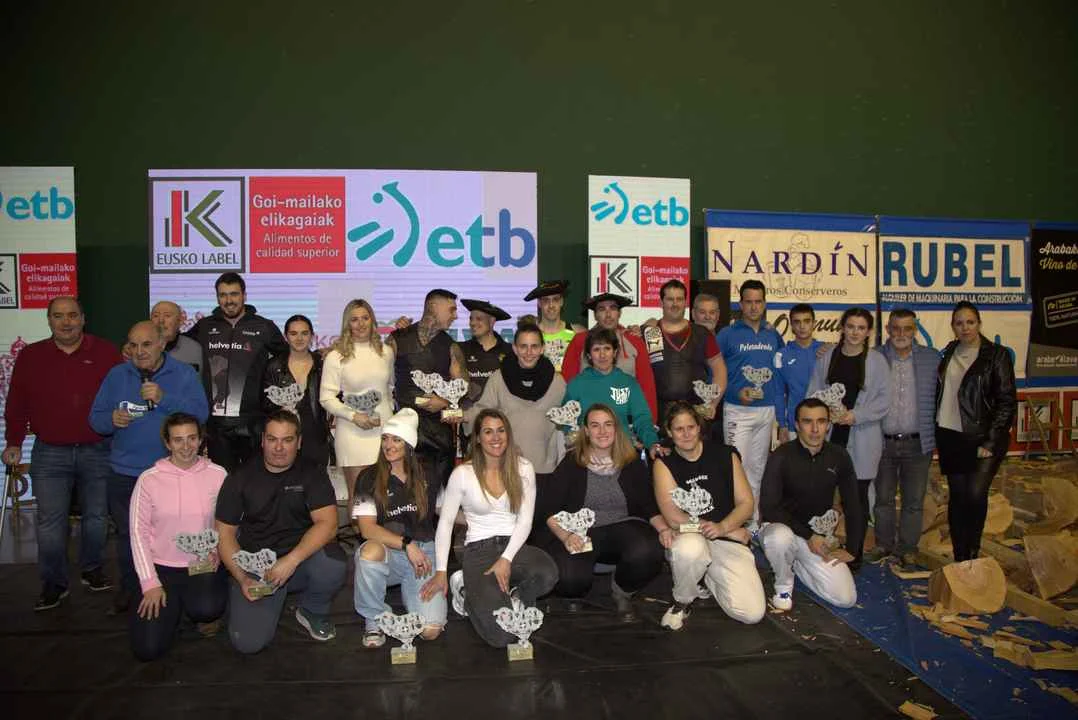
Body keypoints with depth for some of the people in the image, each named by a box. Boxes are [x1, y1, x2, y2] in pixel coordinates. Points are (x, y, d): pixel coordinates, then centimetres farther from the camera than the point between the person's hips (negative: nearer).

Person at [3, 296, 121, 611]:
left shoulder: (106, 353, 1)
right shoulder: (30, 356, 6)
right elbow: (16, 404, 9)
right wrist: (13, 443, 3)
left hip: (98, 452, 0)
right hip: (50, 453, 1)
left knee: (97, 516, 10)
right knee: (50, 522, 0)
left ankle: (92, 570, 27)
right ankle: (53, 583, 12)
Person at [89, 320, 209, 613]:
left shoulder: (184, 374, 0)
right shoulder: (117, 375, 7)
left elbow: (200, 413, -13)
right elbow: (96, 418, 6)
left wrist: (163, 398, -23)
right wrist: (112, 419, -16)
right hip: (125, 472, 3)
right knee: (127, 533, 13)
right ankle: (129, 588, 31)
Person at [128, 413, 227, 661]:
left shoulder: (217, 474, -4)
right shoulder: (149, 479, -5)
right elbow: (139, 531, -3)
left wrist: (219, 549, -16)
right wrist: (150, 583, -7)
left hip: (204, 566, 0)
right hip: (162, 566, 1)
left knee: (207, 609, -32)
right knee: (148, 648, -10)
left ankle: (198, 609, 8)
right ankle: (173, 607, 24)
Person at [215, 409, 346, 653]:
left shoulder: (312, 474, -2)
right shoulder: (240, 479, 2)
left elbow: (327, 523, -14)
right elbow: (225, 533, 1)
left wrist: (291, 560, -28)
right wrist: (242, 579, -14)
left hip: (301, 559, 0)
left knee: (333, 565, -33)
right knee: (247, 641, -20)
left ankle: (312, 610, 2)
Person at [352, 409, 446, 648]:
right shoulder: (370, 478, -2)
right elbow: (367, 528, -12)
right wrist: (407, 544, -20)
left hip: (425, 552, 1)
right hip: (389, 552, -1)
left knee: (430, 631, -18)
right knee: (371, 550, -39)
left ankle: (410, 596, 17)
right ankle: (374, 620, -12)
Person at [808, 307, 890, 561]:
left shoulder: (877, 361, 2)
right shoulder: (827, 357, 8)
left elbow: (884, 400, -1)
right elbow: (813, 393, 8)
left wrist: (855, 415, -12)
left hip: (862, 439, -1)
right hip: (829, 435, 1)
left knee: (858, 495, 5)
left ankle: (854, 554, 15)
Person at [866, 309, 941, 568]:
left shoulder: (932, 358, 2)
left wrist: (935, 435, 0)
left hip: (917, 443, 0)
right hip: (883, 441, 0)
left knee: (914, 501, 9)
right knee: (883, 497, 12)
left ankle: (908, 548, 24)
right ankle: (883, 544, 28)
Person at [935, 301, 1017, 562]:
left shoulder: (997, 355, -3)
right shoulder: (947, 355, 10)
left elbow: (1007, 402, -6)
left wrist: (990, 442, -12)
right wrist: (934, 432, 7)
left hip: (982, 439, -4)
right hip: (950, 437, 4)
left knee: (975, 494, -16)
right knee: (957, 497, 7)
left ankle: (972, 555, 4)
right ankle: (960, 559, 16)